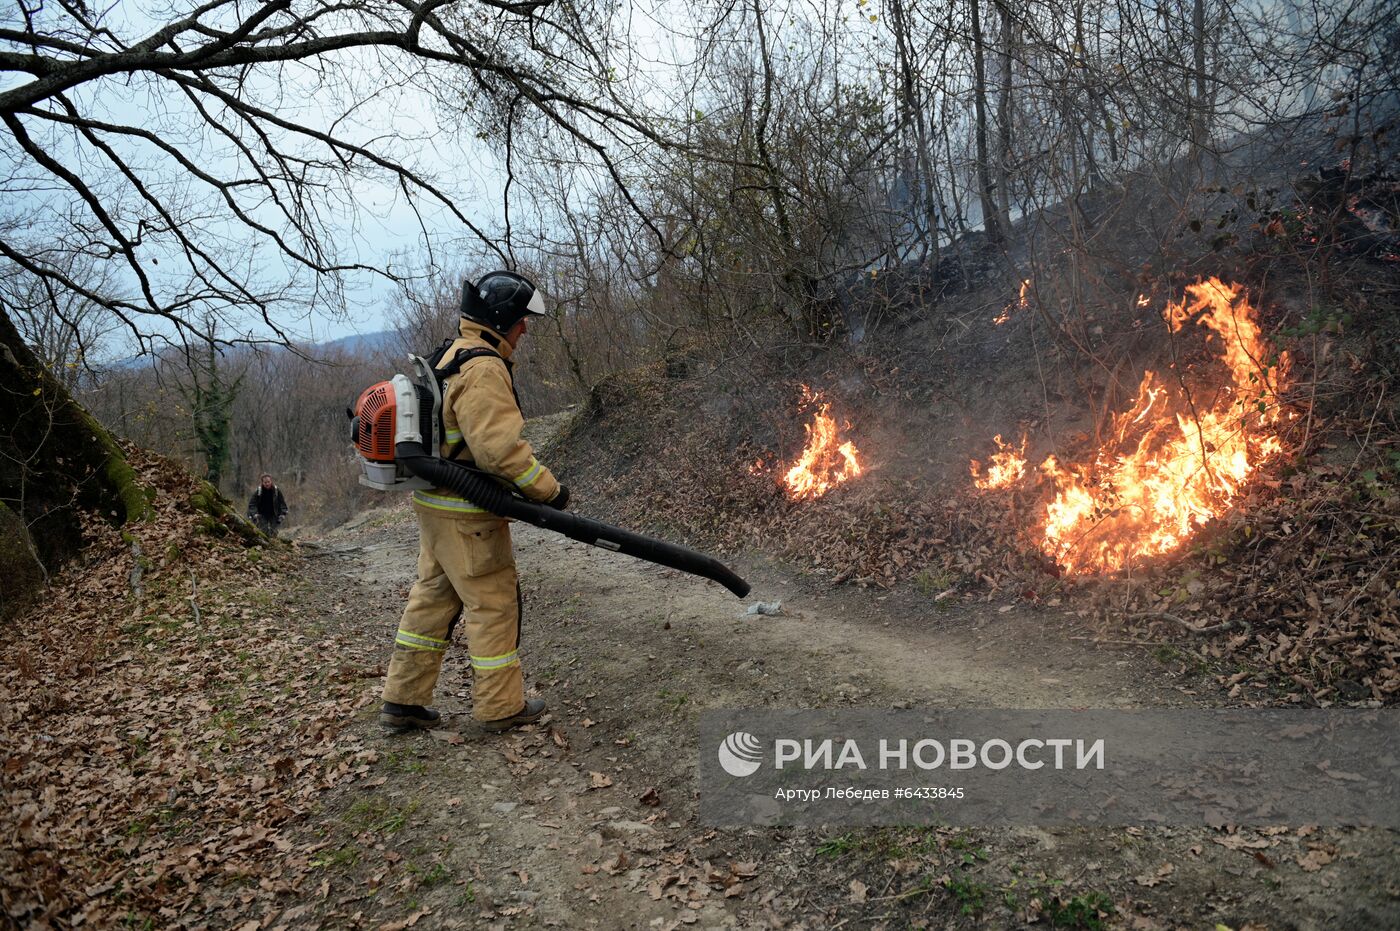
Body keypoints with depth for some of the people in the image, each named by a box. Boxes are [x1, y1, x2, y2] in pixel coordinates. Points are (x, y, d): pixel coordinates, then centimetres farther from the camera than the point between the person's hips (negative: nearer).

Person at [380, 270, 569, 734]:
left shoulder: (452, 357, 14)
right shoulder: (484, 369, -20)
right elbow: (501, 448, -28)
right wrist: (549, 490, -18)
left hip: (435, 503, 10)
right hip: (466, 513, -10)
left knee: (433, 596, 16)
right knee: (494, 602, 3)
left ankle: (403, 699, 24)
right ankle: (500, 706, 15)